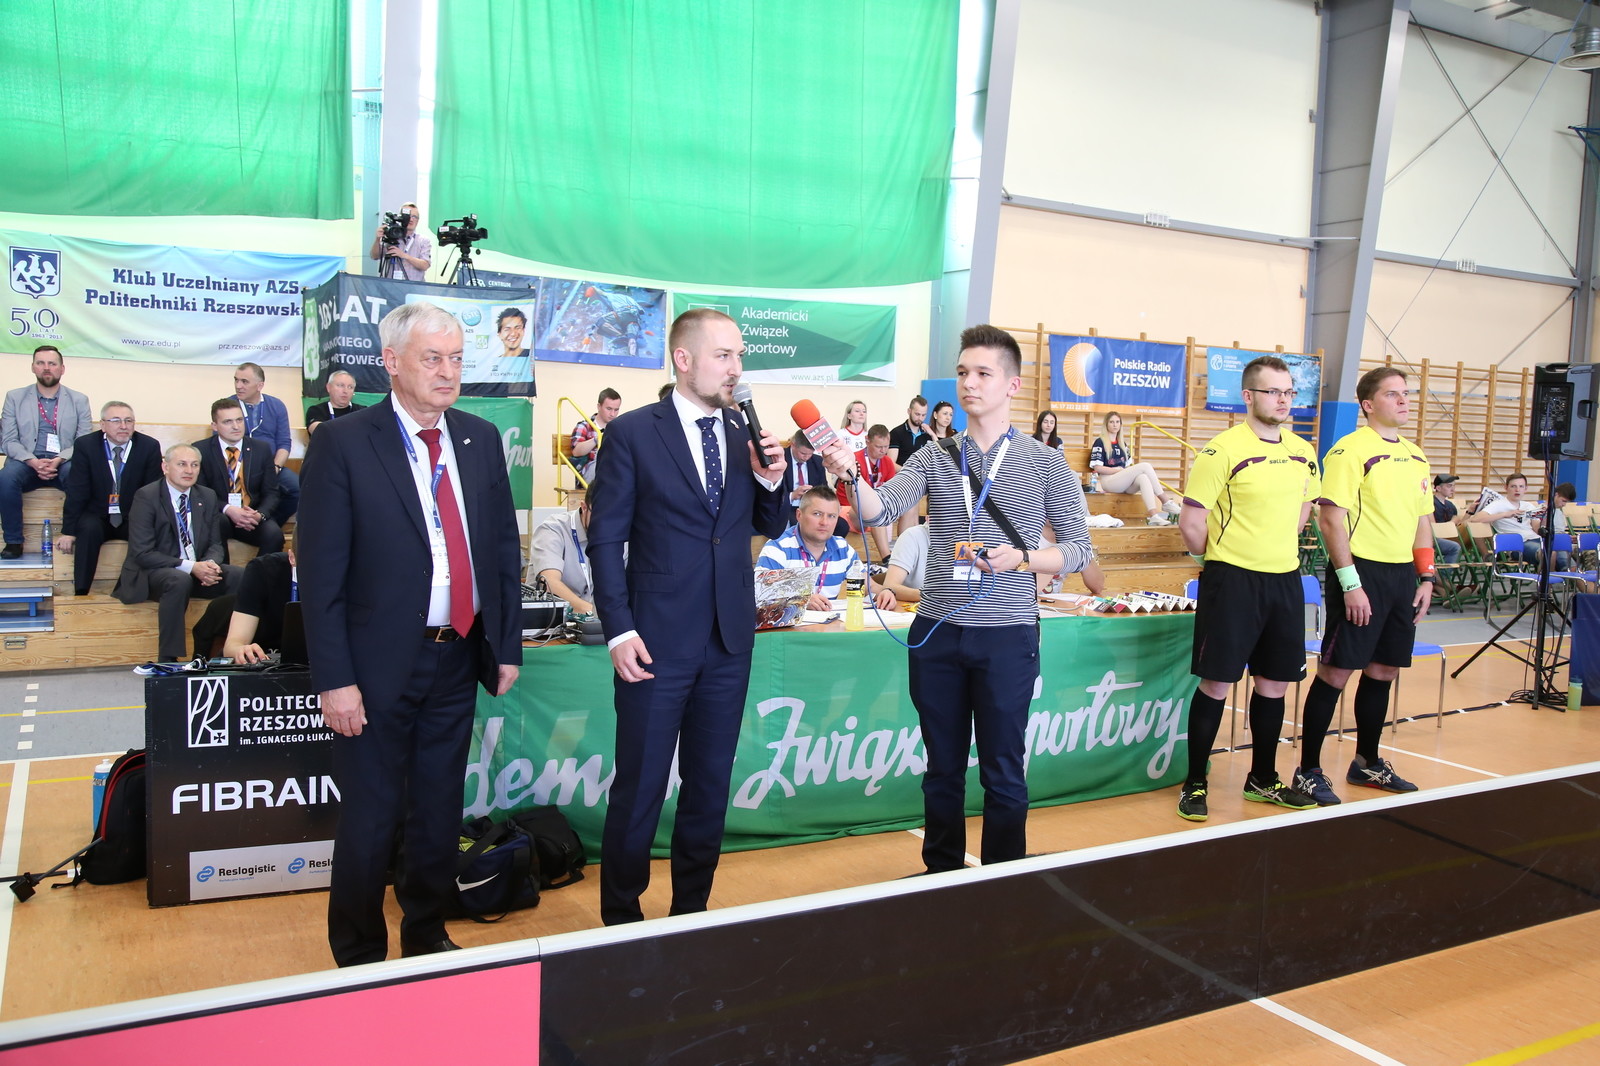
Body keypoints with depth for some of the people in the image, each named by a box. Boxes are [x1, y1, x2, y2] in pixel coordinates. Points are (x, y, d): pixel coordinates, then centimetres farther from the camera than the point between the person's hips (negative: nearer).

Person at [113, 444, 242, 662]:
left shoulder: (208, 497, 9)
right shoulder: (146, 497, -9)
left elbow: (215, 544, 9)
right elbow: (142, 553, -16)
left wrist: (210, 564, -16)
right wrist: (190, 567, -25)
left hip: (198, 570, 6)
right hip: (151, 573, -5)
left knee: (239, 577, -21)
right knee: (179, 580, -38)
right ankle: (167, 658, -30)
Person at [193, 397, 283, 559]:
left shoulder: (262, 449, 8)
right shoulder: (201, 450, 1)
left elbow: (271, 493, 7)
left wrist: (260, 514, -15)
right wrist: (227, 509, -20)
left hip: (253, 517, 1)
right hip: (217, 515, -1)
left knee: (274, 534, -29)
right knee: (219, 522, -35)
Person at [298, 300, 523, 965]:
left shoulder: (481, 439, 5)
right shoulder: (342, 443, -9)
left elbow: (505, 547, 10)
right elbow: (320, 571, -11)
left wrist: (508, 644, 7)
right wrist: (333, 679, -14)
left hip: (458, 660, 5)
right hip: (379, 664, -4)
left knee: (440, 813, 17)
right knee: (369, 821, 8)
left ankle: (427, 938, 37)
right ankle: (359, 959, 28)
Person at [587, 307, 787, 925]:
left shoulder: (747, 435, 7)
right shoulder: (632, 433, -6)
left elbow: (768, 527, 15)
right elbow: (605, 538, -6)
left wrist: (771, 479, -6)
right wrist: (619, 630, -13)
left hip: (730, 639, 5)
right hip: (658, 638, -4)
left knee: (710, 785, 14)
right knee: (639, 787, 6)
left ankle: (692, 910, 31)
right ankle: (621, 918, 25)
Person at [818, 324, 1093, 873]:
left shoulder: (1046, 464, -1)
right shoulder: (934, 457, 5)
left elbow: (1079, 548, 1)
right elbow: (881, 509, -11)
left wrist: (1021, 559, -17)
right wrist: (850, 472, -31)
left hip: (1006, 637, -2)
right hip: (936, 635, 3)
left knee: (1002, 770, 8)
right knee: (943, 767, 14)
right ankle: (942, 876, 31)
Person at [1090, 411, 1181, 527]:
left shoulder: (1122, 445, 23)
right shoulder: (1100, 442, 2)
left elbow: (1128, 465, 20)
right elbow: (1097, 468, -7)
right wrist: (1120, 470, -12)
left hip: (1125, 484, 6)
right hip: (1108, 481, -6)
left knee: (1143, 478, -30)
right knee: (1145, 466, -22)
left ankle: (1154, 516, -46)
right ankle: (1166, 502, -23)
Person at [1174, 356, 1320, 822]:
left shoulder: (1303, 453, 7)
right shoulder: (1222, 450, -13)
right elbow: (1190, 523, -12)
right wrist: (1225, 561, 0)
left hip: (1285, 579, 6)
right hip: (1232, 581, -6)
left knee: (1274, 682, 13)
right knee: (1216, 683, -1)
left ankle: (1263, 779, 28)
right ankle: (1194, 783, 11)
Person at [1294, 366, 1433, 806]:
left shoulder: (1415, 456, 14)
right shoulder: (1350, 449, -10)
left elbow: (1423, 519, 20)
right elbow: (1331, 519, -15)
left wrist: (1425, 577, 12)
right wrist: (1350, 583, -18)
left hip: (1402, 574, 8)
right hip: (1362, 570, -7)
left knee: (1383, 671, 14)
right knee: (1335, 671, -4)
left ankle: (1367, 763, 28)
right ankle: (1308, 772, 5)